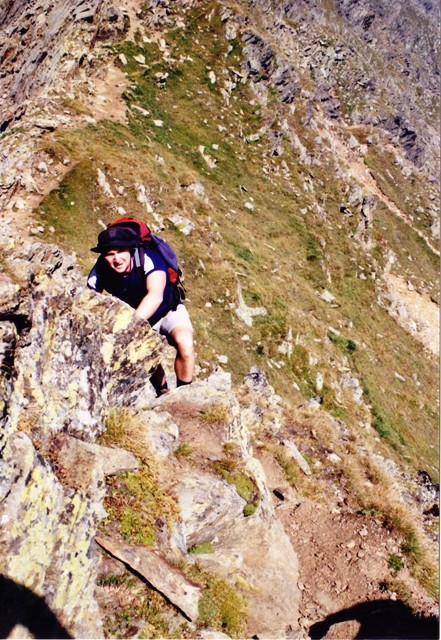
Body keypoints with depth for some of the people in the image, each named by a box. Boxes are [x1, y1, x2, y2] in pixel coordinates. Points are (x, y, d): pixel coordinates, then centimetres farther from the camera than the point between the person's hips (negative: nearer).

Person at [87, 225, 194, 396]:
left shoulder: (148, 258, -34)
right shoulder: (99, 271, -21)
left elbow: (155, 296, -49)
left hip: (168, 310, -4)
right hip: (136, 317, 4)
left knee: (185, 343, -30)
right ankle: (163, 393, 15)